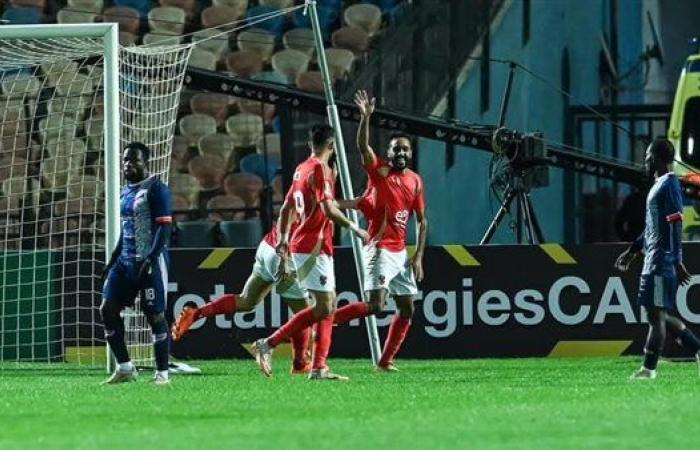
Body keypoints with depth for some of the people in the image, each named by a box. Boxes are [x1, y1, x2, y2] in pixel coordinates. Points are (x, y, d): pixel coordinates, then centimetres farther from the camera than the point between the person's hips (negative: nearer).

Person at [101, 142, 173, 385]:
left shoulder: (156, 189, -8)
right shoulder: (126, 191, 18)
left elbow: (163, 227, -15)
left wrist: (151, 259, -24)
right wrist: (112, 261, 22)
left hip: (150, 262, -8)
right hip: (125, 261, 8)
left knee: (155, 315, -4)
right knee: (108, 308, 0)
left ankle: (162, 373, 4)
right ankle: (125, 367, 7)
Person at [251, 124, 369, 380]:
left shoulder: (302, 169, 15)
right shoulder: (320, 169, -12)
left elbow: (286, 209, 19)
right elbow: (328, 209, -21)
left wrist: (283, 246, 22)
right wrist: (354, 228, -9)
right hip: (313, 247, -10)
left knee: (329, 305, 9)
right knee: (323, 308, -10)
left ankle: (319, 368, 5)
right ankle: (268, 344, -13)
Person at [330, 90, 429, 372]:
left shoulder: (415, 181, 9)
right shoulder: (379, 171, -4)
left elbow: (422, 221, 13)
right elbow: (362, 147, -23)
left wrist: (418, 257, 6)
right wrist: (366, 117, -37)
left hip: (401, 253, 6)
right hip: (380, 250, -6)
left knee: (407, 310, 6)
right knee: (375, 306, -19)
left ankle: (386, 360, 15)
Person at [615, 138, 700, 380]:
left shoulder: (668, 186, -13)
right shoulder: (659, 185, 18)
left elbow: (674, 226, -19)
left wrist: (677, 263, -23)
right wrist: (632, 250, 32)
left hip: (661, 262, -10)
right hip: (653, 261, 10)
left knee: (656, 314, -6)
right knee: (659, 315, 12)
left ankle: (648, 369, -4)